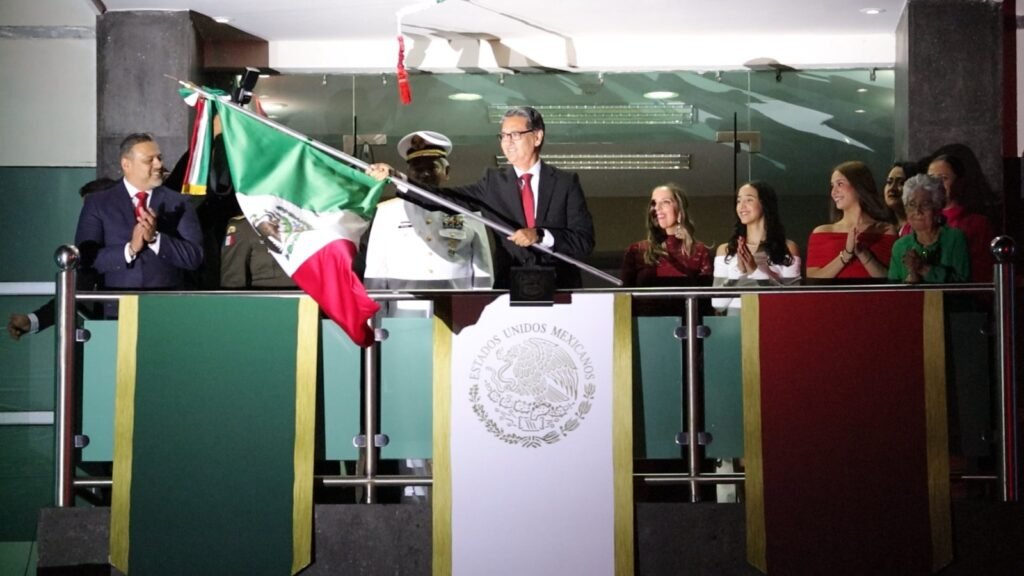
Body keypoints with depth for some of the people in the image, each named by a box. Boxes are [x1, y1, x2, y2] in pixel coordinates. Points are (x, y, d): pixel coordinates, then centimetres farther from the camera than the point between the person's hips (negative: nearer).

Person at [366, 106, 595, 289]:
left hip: (560, 290, -1)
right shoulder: (494, 182, 10)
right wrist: (395, 177, -11)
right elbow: (445, 197, 0)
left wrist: (540, 235, -18)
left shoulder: (566, 182, 3)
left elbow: (584, 241, -2)